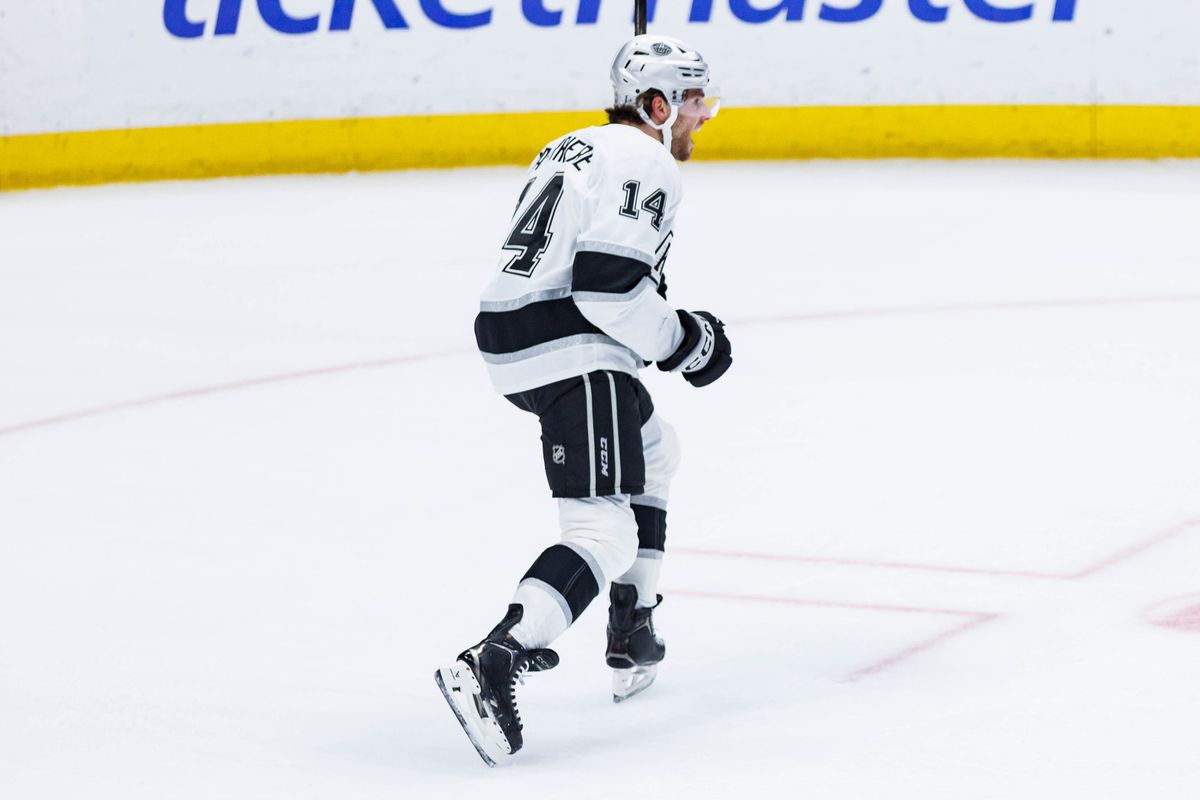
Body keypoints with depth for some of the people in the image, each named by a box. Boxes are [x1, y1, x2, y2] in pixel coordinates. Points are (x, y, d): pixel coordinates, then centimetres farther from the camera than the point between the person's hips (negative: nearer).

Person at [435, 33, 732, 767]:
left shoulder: (578, 149, 22)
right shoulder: (645, 164, -9)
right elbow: (610, 283, -20)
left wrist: (671, 326, 20)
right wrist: (681, 340, -5)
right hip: (571, 357, -10)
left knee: (655, 451, 31)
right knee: (605, 535, -14)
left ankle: (633, 637, 29)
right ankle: (491, 665, -32)